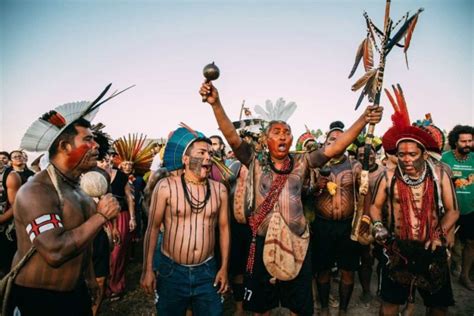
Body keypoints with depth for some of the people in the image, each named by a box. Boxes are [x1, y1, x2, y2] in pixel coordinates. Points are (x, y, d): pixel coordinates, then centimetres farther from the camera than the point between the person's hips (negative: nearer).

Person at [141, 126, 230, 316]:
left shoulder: (219, 189, -2)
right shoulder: (166, 186, -10)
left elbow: (224, 228, 5)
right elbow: (153, 228, -4)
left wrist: (224, 267, 5)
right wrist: (147, 269, -3)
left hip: (207, 271, 2)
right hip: (171, 270, -2)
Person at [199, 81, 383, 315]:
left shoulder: (301, 163, 0)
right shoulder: (255, 162, -2)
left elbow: (336, 148, -9)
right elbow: (232, 137, -14)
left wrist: (363, 119, -22)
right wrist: (216, 104, -27)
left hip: (296, 243, 1)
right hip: (263, 243, 0)